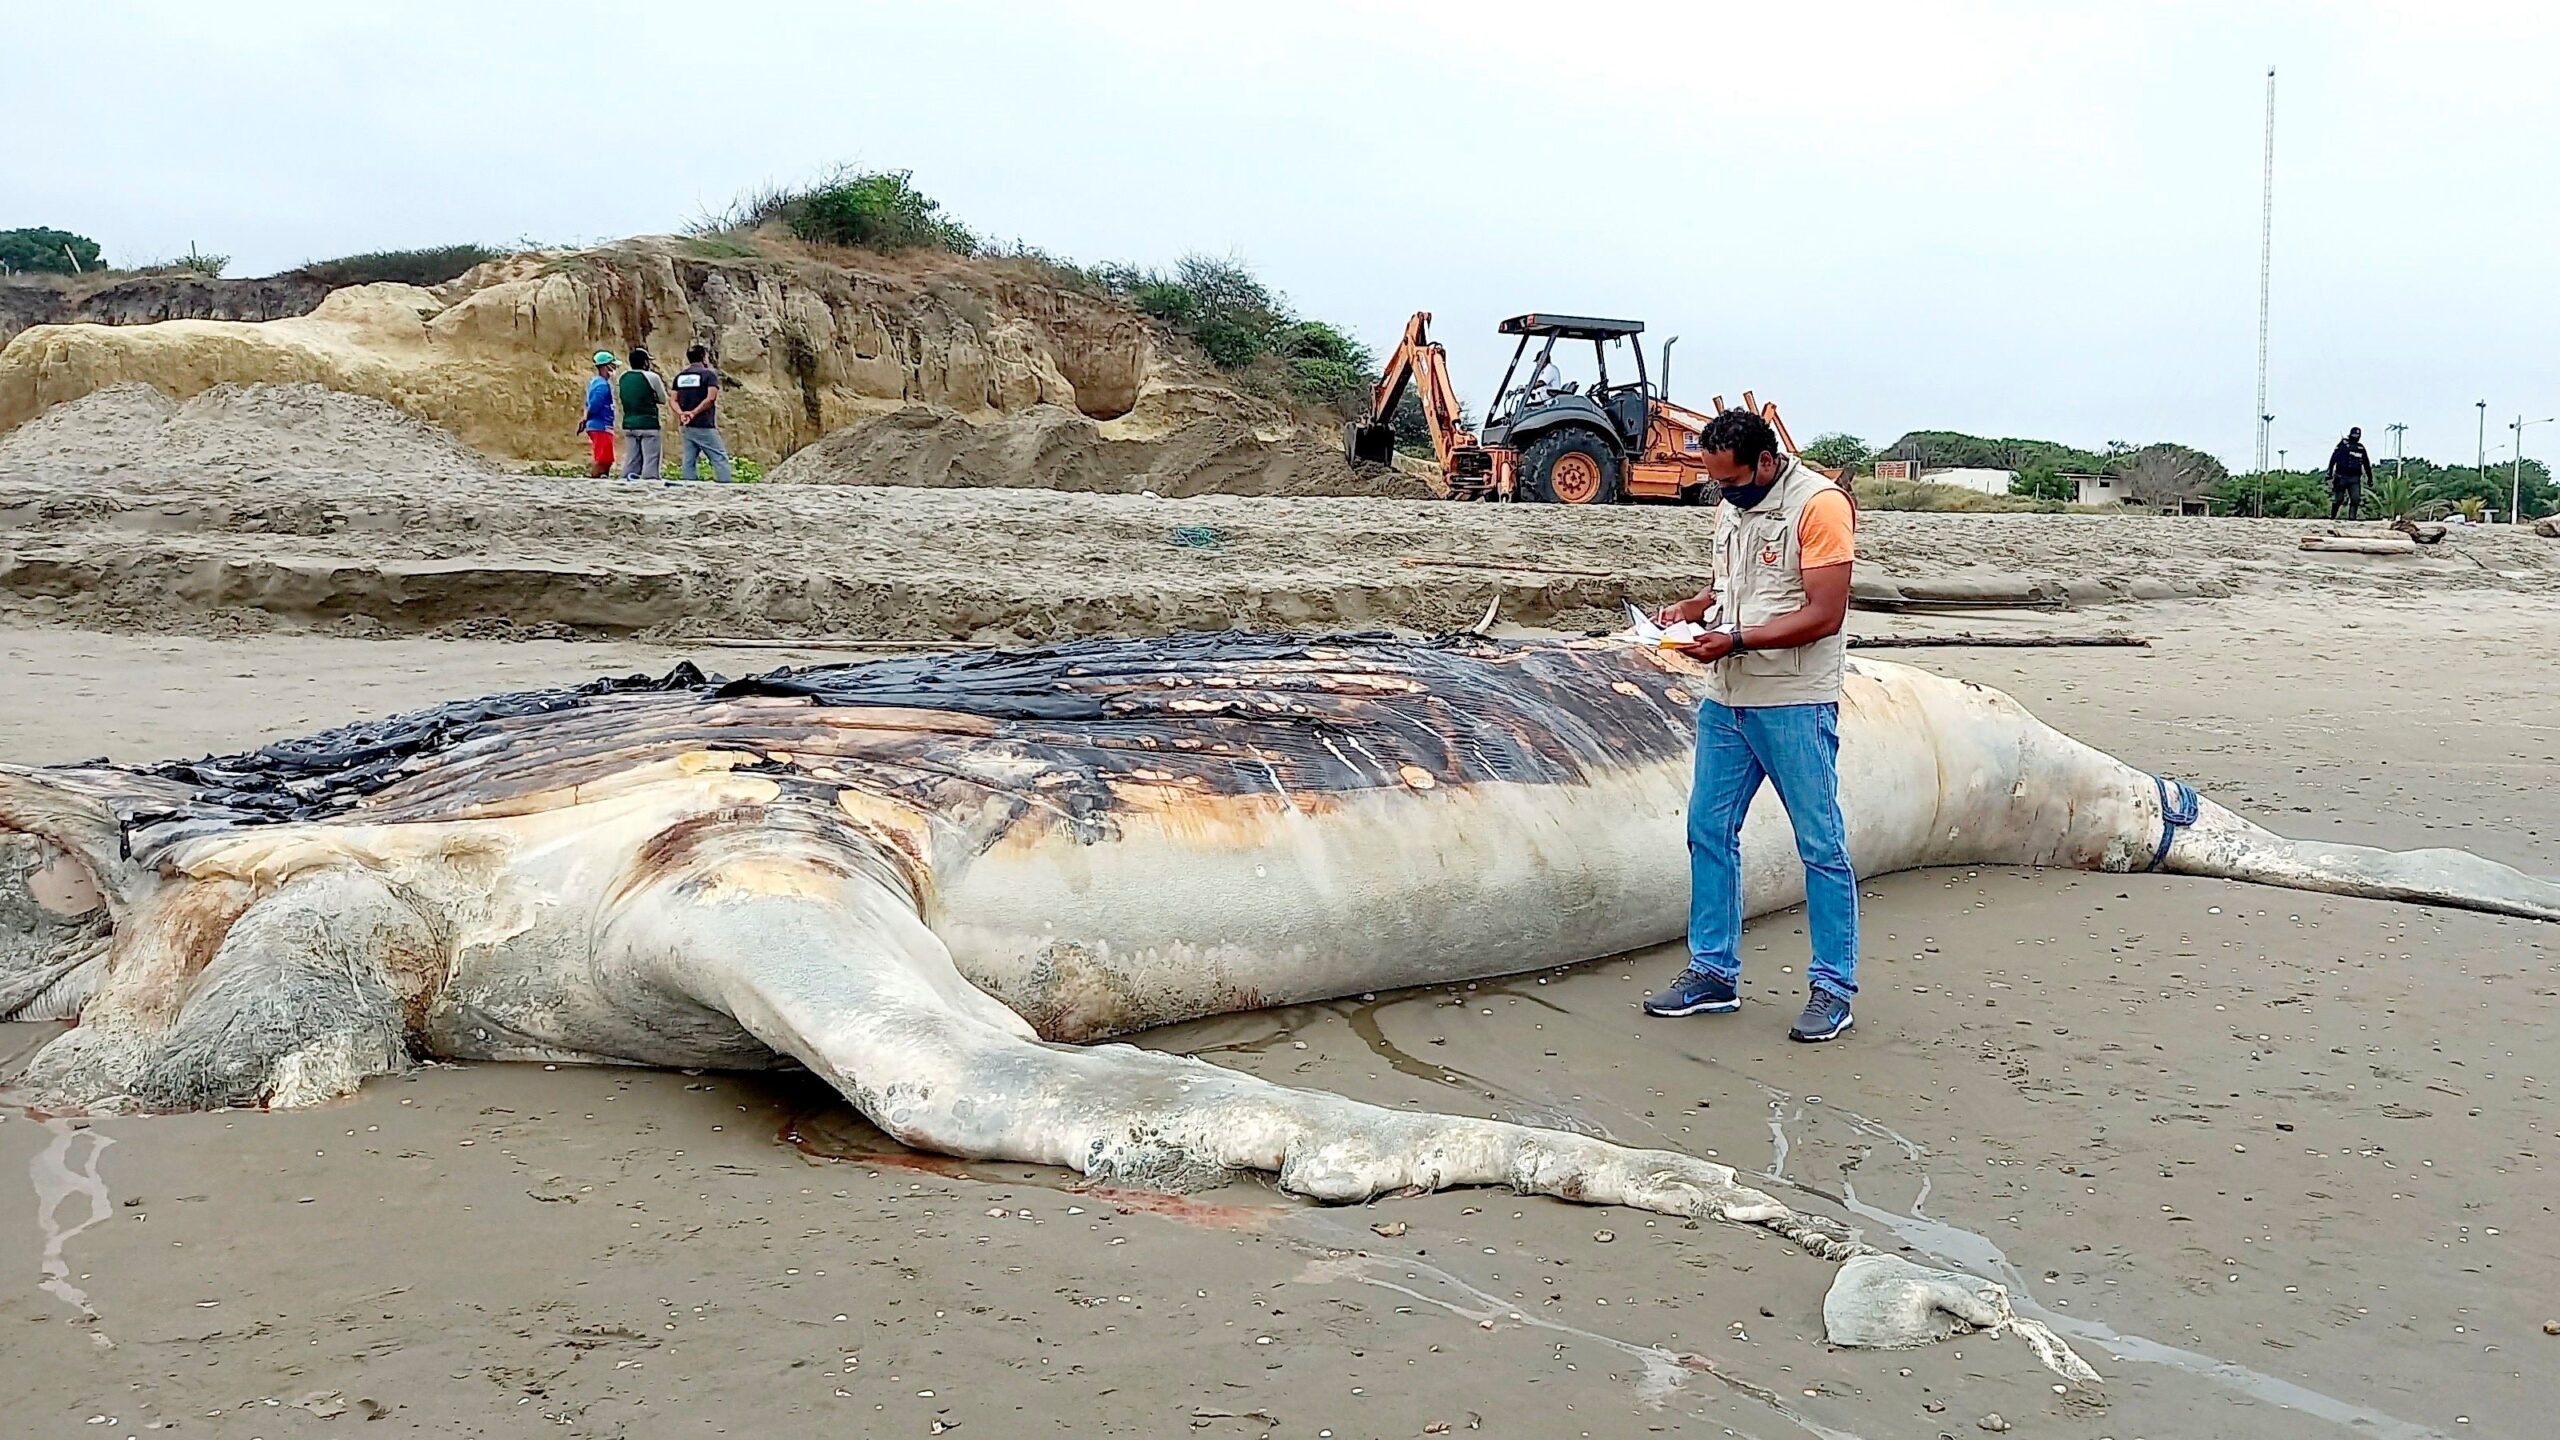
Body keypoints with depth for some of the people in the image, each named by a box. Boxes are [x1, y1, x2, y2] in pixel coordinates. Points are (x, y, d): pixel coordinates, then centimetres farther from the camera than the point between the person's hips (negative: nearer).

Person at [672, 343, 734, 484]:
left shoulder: (680, 376, 13)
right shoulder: (709, 374, -6)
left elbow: (674, 401, 7)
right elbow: (710, 398, -18)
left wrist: (682, 414, -8)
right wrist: (694, 413, -14)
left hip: (686, 426, 6)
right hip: (704, 425, -6)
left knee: (689, 460, 8)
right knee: (720, 459, -3)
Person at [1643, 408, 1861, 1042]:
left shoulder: (1820, 504, -13)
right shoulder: (1732, 507, 12)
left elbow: (1825, 614, -18)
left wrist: (1736, 640, -21)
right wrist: (1695, 605, 5)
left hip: (1796, 705, -8)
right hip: (1725, 700, 8)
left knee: (1821, 845, 1)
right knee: (1708, 831, 10)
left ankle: (1833, 988, 10)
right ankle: (1714, 972, 21)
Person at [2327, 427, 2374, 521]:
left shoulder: (2361, 448, 13)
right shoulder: (2343, 445, -2)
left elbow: (2366, 463, 22)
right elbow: (2333, 459, -7)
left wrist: (2370, 477, 23)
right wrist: (2330, 473, -14)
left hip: (2355, 478, 4)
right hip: (2341, 477, -4)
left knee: (2356, 498, -10)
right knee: (2338, 499, 1)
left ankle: (2352, 517, -8)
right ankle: (2332, 516, 15)